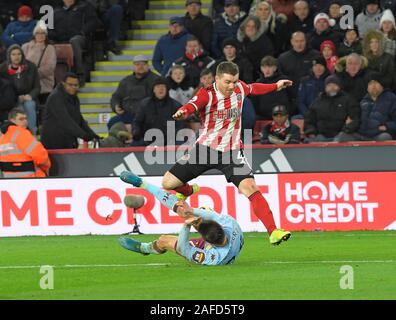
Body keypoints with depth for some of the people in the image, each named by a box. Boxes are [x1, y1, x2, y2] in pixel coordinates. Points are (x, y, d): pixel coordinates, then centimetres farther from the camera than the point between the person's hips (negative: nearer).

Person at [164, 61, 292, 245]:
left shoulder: (239, 88, -3)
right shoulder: (207, 94, -19)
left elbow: (253, 89, 23)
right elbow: (193, 105, -41)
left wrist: (276, 86, 32)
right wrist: (184, 112, -64)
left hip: (232, 152, 1)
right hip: (205, 148, -1)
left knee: (250, 188, -20)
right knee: (168, 183, -2)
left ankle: (273, 232, -20)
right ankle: (188, 191, 36)